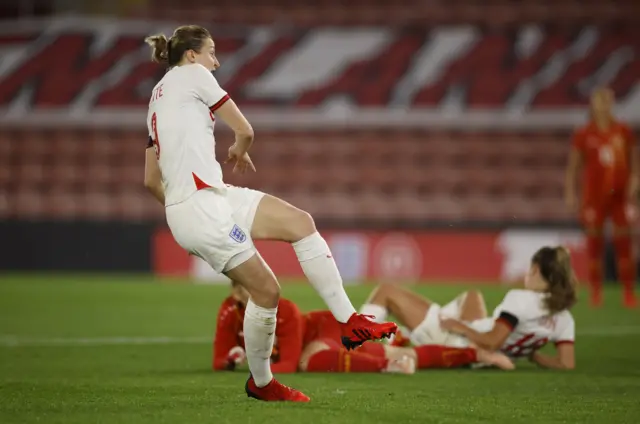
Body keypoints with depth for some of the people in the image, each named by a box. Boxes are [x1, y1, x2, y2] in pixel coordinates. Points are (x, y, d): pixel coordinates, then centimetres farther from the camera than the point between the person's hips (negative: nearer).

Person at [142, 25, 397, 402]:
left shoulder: (158, 95, 23)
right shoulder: (193, 75, -1)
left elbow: (151, 181, 22)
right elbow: (245, 131, 1)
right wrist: (239, 153, 23)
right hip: (201, 201, -9)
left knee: (300, 222, 4)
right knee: (267, 290, -5)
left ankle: (350, 321, 1)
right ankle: (260, 382, 10)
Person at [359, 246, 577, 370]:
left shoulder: (520, 299, -26)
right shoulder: (564, 318, -8)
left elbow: (491, 343, -30)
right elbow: (566, 363, -13)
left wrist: (461, 327, -14)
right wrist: (532, 355, 1)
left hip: (458, 343, -8)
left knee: (386, 291, 3)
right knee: (472, 296, 38)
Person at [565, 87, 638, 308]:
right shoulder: (583, 135, -2)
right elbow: (573, 166, 2)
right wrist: (570, 193, -2)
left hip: (620, 195, 1)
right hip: (594, 196, -1)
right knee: (594, 241, 3)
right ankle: (596, 292, 11)